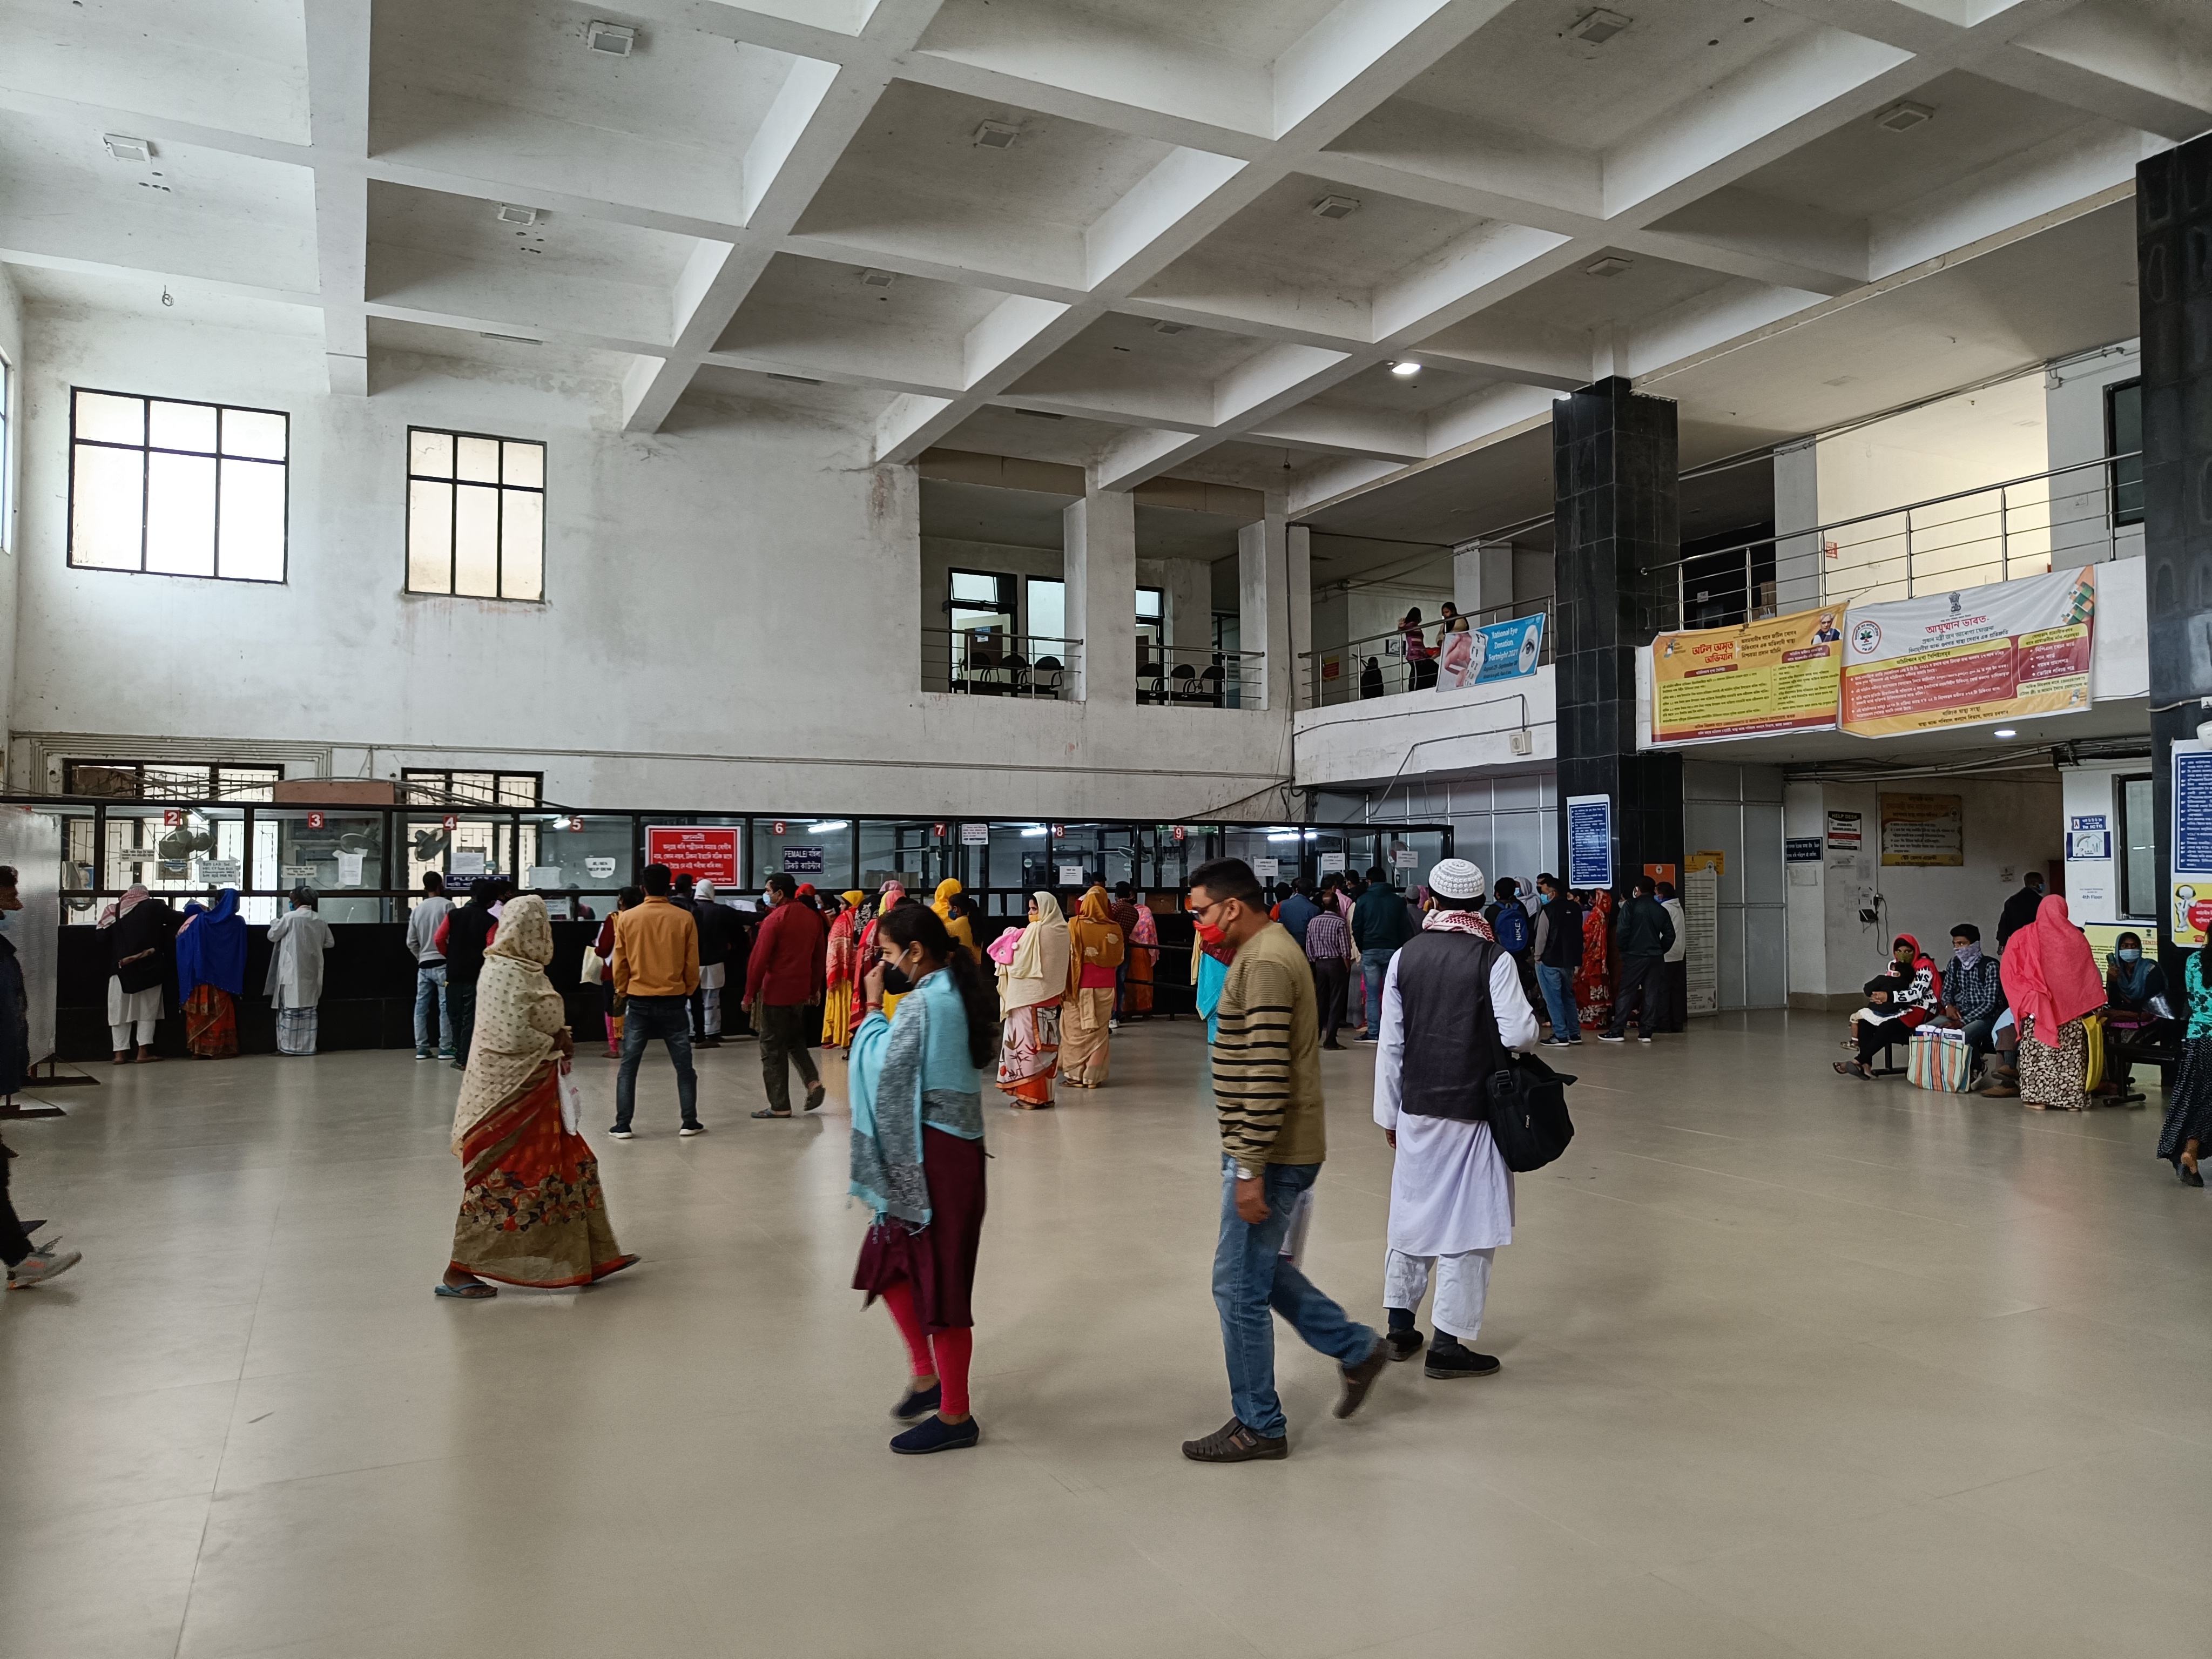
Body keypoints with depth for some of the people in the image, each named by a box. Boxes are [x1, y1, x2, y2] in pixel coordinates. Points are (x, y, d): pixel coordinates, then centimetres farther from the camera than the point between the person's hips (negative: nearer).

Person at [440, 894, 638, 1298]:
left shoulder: (519, 968, 11)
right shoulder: (510, 974, -20)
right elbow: (514, 1037, -25)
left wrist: (559, 1038, 2)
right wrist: (556, 1044, -10)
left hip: (531, 1090, 10)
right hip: (510, 1093, -10)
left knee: (569, 1167, 14)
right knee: (502, 1180, -2)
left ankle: (590, 1260, 23)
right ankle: (457, 1272, 9)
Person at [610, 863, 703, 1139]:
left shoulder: (626, 919, -4)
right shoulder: (684, 919, -6)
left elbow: (620, 963, 2)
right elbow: (692, 964, -1)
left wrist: (621, 991, 19)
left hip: (638, 1002, 0)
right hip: (673, 1001, 0)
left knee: (629, 1066, 8)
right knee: (684, 1065, 8)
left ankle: (622, 1126, 8)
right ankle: (689, 1123, 10)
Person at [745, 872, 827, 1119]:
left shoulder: (774, 919, -15)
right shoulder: (813, 917, 6)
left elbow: (759, 960, -15)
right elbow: (820, 957, 12)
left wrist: (750, 993, -7)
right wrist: (815, 988, 20)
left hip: (775, 992, -7)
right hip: (801, 991, 7)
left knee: (772, 1048, 3)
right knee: (795, 1039, 22)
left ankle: (780, 1106, 5)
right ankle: (812, 1081, 2)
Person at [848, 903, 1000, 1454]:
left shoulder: (924, 1003, -20)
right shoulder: (957, 995, 10)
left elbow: (881, 1068, -15)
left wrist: (872, 1006, -7)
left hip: (933, 1154, -10)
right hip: (954, 1145, 10)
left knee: (937, 1278, 1)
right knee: (889, 1259, 19)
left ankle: (954, 1415, 13)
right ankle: (927, 1376, 28)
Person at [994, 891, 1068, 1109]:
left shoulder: (1034, 931, -15)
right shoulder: (1061, 931, 6)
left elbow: (1019, 963, -11)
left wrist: (1010, 945, 5)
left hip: (1029, 996, -7)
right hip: (1051, 995, 7)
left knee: (1028, 1041, -2)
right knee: (1046, 1043, 10)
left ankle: (1029, 1095, 0)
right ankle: (1045, 1094, 15)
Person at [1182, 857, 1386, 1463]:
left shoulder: (1264, 964, -20)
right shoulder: (1271, 950, 13)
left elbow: (1266, 1074, -26)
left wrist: (1250, 1169, -24)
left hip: (1274, 1155, -10)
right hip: (1282, 1151, 10)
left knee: (1239, 1287, 0)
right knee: (1261, 1268, 21)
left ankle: (1258, 1425, 14)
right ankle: (1356, 1347, 30)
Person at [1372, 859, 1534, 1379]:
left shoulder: (1405, 957, 1)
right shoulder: (1494, 959, -11)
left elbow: (1390, 1043, 3)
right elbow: (1520, 1034, -15)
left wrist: (1389, 1113, 11)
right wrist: (1529, 1028, 10)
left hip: (1417, 1107, 4)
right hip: (1474, 1109, -4)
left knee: (1412, 1210, 16)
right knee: (1466, 1220, 3)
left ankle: (1400, 1326, 25)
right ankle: (1448, 1343, 6)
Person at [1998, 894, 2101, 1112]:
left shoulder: (2024, 937, -3)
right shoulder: (2076, 937, -1)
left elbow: (2008, 971, -6)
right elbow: (2089, 974, 5)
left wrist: (2027, 1000, -3)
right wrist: (2096, 1007, 12)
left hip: (2037, 1009, -1)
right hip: (2071, 1010, 1)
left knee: (2038, 1051, 5)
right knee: (2070, 1053, 7)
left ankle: (2038, 1097, 4)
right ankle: (2071, 1098, 10)